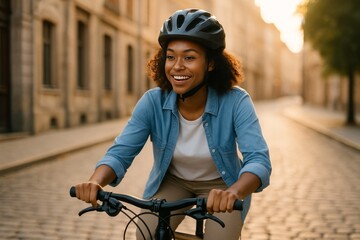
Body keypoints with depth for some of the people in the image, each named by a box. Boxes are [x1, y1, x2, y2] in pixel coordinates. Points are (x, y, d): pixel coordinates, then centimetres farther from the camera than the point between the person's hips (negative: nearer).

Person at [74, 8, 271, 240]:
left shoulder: (235, 101, -26)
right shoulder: (153, 102, -19)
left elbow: (258, 159, -35)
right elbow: (120, 152, -23)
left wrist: (233, 192, -57)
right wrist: (96, 181, -45)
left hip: (220, 188, -1)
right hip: (172, 183, 2)